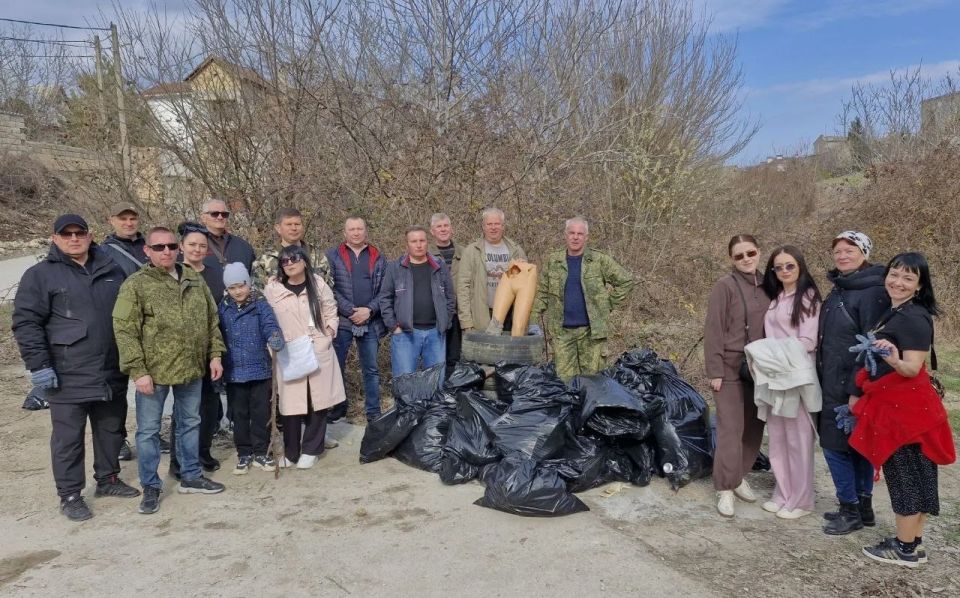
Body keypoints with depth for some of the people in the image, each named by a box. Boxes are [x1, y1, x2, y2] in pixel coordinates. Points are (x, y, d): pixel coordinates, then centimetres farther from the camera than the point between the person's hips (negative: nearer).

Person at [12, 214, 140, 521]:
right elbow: (26, 323, -8)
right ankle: (70, 495, 17)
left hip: (111, 373, 5)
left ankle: (108, 479, 33)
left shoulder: (112, 271, 9)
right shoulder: (40, 275, -4)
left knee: (111, 430, 16)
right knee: (68, 438, 4)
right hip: (68, 377, -4)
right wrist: (38, 365, -14)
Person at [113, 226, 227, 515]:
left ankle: (191, 476, 31)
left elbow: (212, 321, 14)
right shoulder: (135, 285, -8)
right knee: (148, 430, 6)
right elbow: (125, 331, -12)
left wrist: (215, 354, 6)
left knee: (190, 423, 16)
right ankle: (151, 487, 20)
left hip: (192, 368, 5)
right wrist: (138, 370, -18)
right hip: (153, 371, -4)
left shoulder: (195, 280, 8)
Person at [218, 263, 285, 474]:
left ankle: (260, 453, 21)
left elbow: (270, 325, -15)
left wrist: (275, 338, -37)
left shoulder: (260, 304, -4)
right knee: (239, 414, 11)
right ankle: (244, 453, 24)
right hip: (234, 372, 2)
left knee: (262, 413, 7)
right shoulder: (223, 308, 3)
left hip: (260, 369, -2)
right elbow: (218, 337, 8)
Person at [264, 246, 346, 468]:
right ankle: (290, 452, 17)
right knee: (291, 402, 0)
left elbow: (330, 310, 12)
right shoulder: (272, 289, 1)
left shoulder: (318, 284, 4)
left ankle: (311, 450, 18)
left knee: (318, 400, 4)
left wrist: (329, 331, 0)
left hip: (319, 352, 1)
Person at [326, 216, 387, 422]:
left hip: (371, 323, 2)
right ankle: (337, 409, 20)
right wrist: (350, 311, -13)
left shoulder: (378, 258, 10)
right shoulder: (332, 256, 3)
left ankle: (373, 412, 17)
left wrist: (369, 310, -10)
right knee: (337, 367, 5)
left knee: (371, 369, 8)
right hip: (341, 321, -1)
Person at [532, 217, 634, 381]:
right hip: (561, 331, 2)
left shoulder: (600, 261, -1)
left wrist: (609, 304, 1)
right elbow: (542, 292, 10)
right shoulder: (553, 261, 6)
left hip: (592, 329, -1)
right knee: (564, 377, 3)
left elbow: (625, 281, 6)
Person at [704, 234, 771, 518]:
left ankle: (739, 477, 28)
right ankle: (725, 488, 8)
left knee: (754, 426, 11)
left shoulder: (768, 285, 7)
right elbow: (714, 331, -11)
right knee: (730, 428, -3)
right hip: (731, 367, -5)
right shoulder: (725, 286, -10)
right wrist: (714, 370, -13)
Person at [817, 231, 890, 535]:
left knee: (835, 445, -2)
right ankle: (863, 508, 27)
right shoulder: (839, 289, 12)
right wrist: (823, 379, 14)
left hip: (852, 385, -9)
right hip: (833, 383, 9)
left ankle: (851, 512, 11)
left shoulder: (872, 292, -16)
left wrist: (856, 389, -21)